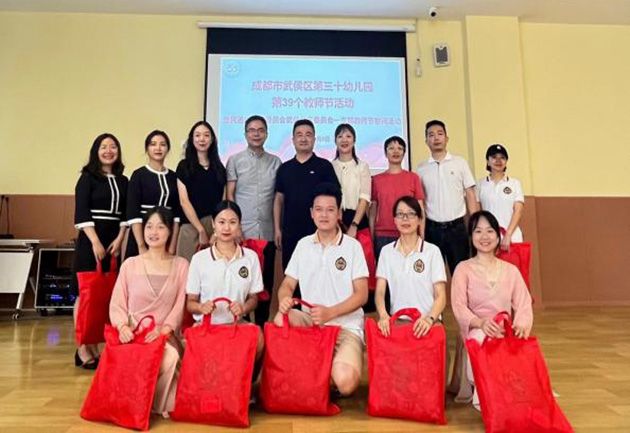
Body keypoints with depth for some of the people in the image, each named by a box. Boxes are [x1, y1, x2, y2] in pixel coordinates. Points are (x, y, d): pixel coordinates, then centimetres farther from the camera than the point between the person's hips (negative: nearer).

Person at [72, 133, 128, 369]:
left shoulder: (123, 180, 13)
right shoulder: (88, 177, 0)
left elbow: (125, 214, 10)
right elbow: (81, 213, -8)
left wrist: (119, 239, -3)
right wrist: (95, 242, -16)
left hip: (114, 241, 4)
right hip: (90, 240, -4)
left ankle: (95, 345, 13)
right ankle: (83, 348, 6)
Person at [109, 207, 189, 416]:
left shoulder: (181, 265, 7)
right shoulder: (130, 264, 7)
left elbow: (180, 305, -1)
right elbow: (117, 304, 4)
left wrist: (163, 330, -17)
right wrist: (123, 326, -16)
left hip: (166, 336, 0)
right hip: (134, 334, 0)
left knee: (170, 356, -32)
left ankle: (160, 403, -2)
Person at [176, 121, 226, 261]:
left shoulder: (219, 167, 11)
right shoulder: (184, 166, 2)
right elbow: (184, 201, -6)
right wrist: (201, 230, -11)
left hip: (217, 227, 3)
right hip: (192, 227, -3)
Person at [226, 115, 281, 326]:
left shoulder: (275, 162, 10)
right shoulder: (235, 160, 5)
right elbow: (229, 195, 2)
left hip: (267, 232, 2)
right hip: (242, 231, -2)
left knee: (266, 280, 7)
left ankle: (262, 323, 20)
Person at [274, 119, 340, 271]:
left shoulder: (324, 166, 0)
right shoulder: (284, 168, 9)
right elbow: (279, 200, 11)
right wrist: (277, 229, 5)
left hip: (317, 232, -3)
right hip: (289, 233, 3)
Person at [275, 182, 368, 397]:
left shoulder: (352, 246, -2)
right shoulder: (303, 245, 7)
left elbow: (361, 295, -5)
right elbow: (288, 284, 7)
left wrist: (329, 313, -20)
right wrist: (284, 299, -17)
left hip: (346, 326, -3)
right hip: (310, 321, 3)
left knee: (345, 382, -27)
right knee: (281, 319, -29)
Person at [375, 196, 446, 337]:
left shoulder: (432, 251, 1)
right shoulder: (386, 251, 7)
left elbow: (440, 296, -1)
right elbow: (380, 292, 2)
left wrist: (430, 318, -19)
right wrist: (383, 315, -16)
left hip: (427, 321, -1)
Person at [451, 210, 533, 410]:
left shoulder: (511, 270, 14)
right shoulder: (463, 269, 3)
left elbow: (524, 305, 5)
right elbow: (459, 307, -8)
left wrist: (521, 325, -19)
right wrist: (480, 322, -28)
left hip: (506, 336, 3)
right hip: (476, 334, -3)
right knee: (483, 336, -38)